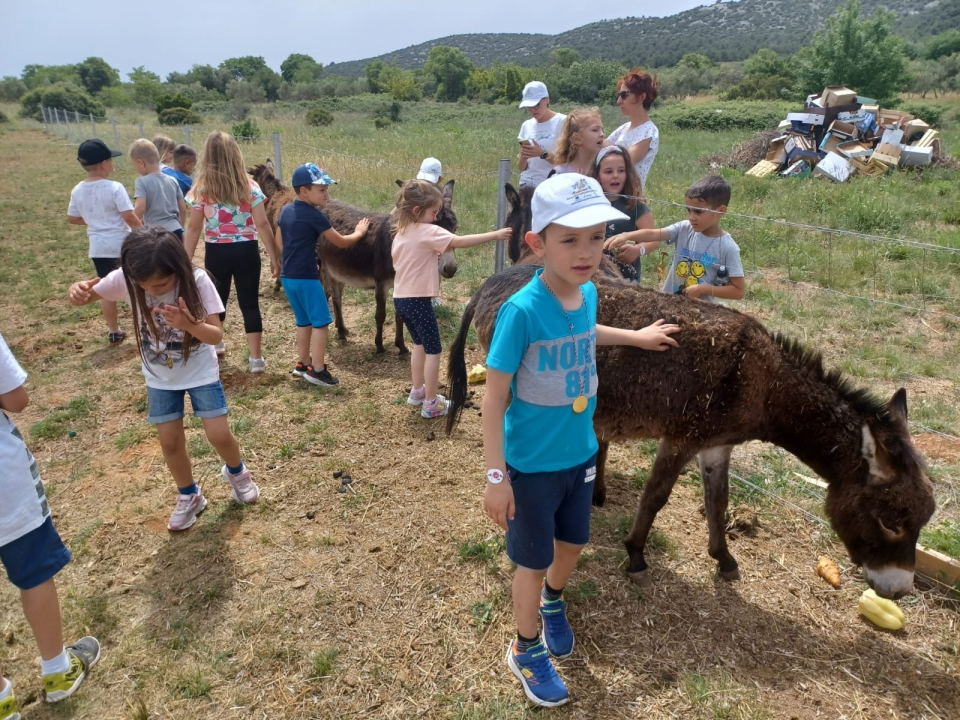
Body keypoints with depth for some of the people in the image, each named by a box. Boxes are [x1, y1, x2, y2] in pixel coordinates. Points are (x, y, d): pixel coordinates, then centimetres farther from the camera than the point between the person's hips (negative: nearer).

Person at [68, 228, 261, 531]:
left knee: (219, 435, -3)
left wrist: (189, 324, -47)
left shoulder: (197, 281, -28)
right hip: (160, 376, 3)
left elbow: (216, 335, -26)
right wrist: (78, 290, -30)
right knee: (170, 441, 8)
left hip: (200, 371, -2)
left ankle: (236, 472, 31)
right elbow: (90, 292, -5)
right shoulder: (125, 279, -22)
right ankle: (189, 497, 32)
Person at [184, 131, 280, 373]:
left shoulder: (201, 188, -5)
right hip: (245, 251, -1)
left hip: (216, 252, 1)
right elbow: (262, 225, -8)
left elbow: (194, 228, -3)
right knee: (250, 303, 4)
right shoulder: (249, 187, -7)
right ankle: (256, 359, 6)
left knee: (216, 299, 21)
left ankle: (215, 344, 42)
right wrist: (274, 257, -1)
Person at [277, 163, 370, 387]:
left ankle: (303, 364, 26)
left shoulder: (286, 210, 8)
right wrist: (359, 232, 10)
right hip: (306, 278, -8)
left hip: (288, 276, 8)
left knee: (304, 321, 19)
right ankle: (317, 370, 3)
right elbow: (341, 242, -7)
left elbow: (279, 241, 18)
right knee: (321, 322, 1)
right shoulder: (314, 215, -15)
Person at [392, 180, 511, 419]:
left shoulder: (401, 233, 9)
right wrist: (495, 235, -23)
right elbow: (460, 241, -25)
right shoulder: (429, 232, -15)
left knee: (420, 343, 25)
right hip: (418, 300, -9)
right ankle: (431, 404, 7)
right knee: (433, 350, 3)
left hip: (400, 298, 9)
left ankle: (417, 392, 34)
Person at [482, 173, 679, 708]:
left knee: (572, 543, 24)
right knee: (533, 560, 13)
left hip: (581, 454, 6)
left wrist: (636, 337, 26)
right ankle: (527, 650, 39)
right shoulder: (522, 310, -26)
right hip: (532, 464, -6)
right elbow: (494, 396, -21)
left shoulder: (588, 294, -7)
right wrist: (497, 475, -20)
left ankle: (554, 602, 57)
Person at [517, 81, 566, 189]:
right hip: (526, 184, 4)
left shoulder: (562, 122, -3)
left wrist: (543, 154, -20)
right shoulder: (526, 125, 11)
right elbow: (521, 167, 12)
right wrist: (523, 156, -9)